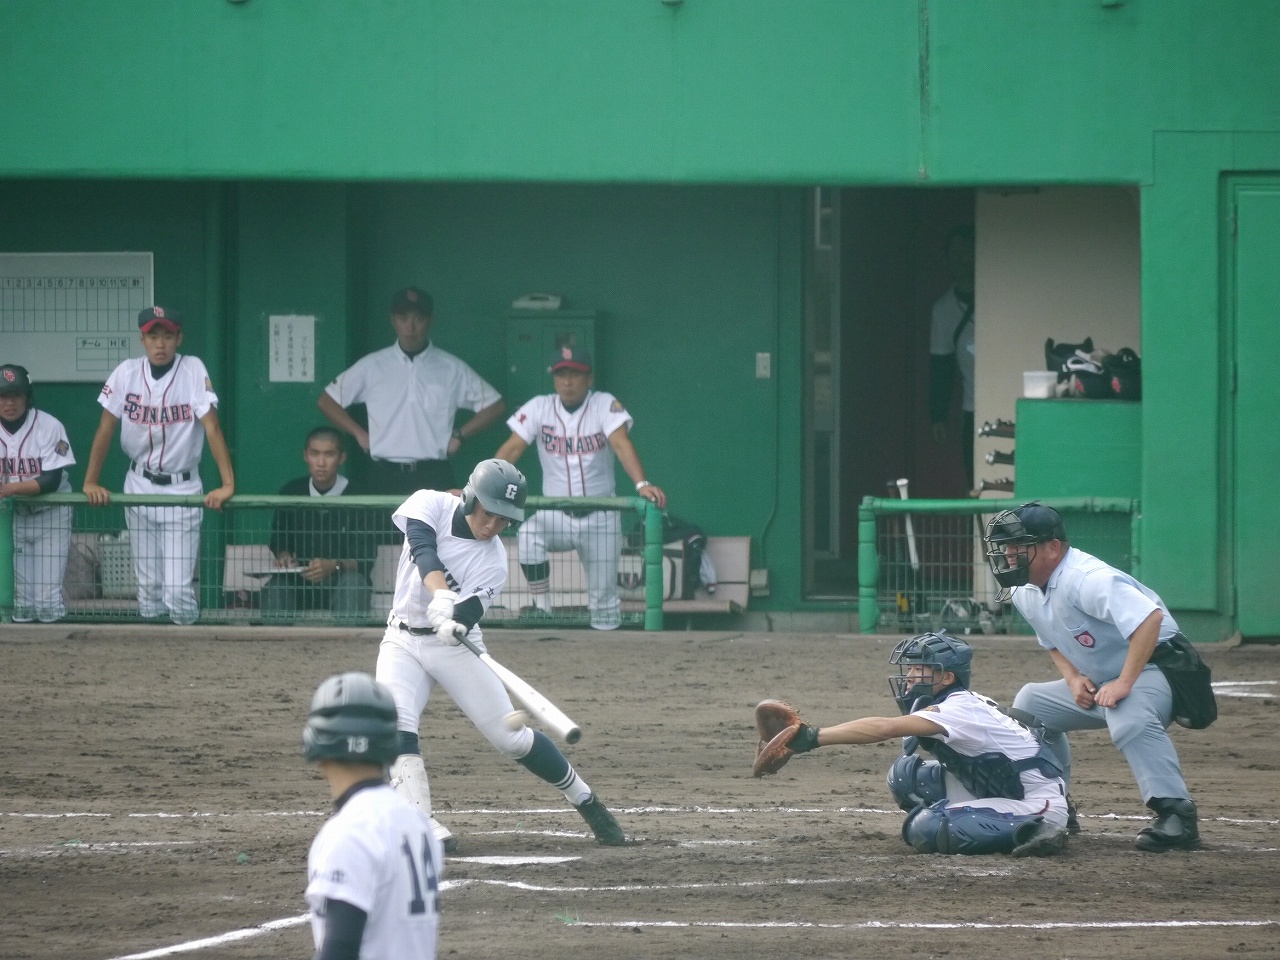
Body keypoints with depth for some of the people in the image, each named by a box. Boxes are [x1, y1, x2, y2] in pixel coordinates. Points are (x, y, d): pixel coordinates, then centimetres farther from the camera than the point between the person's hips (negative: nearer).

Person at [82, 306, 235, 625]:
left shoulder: (193, 370, -12)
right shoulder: (127, 372, -5)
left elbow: (212, 427, -18)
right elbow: (106, 428, 0)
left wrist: (228, 483, -26)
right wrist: (90, 482, -5)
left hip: (182, 489, -3)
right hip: (139, 485, 3)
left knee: (178, 589, -12)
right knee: (148, 585, 7)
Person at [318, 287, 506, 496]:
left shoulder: (452, 369, 6)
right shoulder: (371, 367, 7)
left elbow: (494, 406, 13)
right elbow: (327, 401, 15)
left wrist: (459, 436, 4)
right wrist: (359, 434, 7)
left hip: (434, 477, -1)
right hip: (386, 476, 1)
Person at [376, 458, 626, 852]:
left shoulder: (493, 562, -13)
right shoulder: (432, 505, -11)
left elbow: (466, 612, -24)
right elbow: (422, 549, -30)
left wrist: (453, 620, -49)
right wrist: (440, 596, -48)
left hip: (455, 644, -1)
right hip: (403, 641, 1)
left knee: (511, 736, -3)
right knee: (395, 720, -24)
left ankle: (587, 802, 16)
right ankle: (422, 825, -23)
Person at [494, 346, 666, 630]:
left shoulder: (605, 405, -6)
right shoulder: (539, 408, -1)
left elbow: (621, 444, -21)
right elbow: (511, 449, -8)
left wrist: (641, 484, -39)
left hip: (600, 517, -1)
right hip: (555, 515, 1)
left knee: (604, 607, -3)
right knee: (528, 535, -32)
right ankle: (542, 612, -18)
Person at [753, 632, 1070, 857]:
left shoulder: (961, 710, -24)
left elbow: (885, 728, -34)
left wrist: (812, 737, -40)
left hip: (1041, 806, -9)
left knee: (923, 830, -22)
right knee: (906, 774, 3)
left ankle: (1031, 833, -15)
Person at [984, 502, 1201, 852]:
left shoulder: (1086, 579, -27)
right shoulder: (1024, 592, 3)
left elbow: (1149, 618, -38)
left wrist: (1124, 684, -36)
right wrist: (1072, 678, -2)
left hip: (1150, 669, -10)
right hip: (1093, 683, 10)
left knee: (1130, 720, -39)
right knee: (1029, 704, 15)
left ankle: (1176, 814, -41)